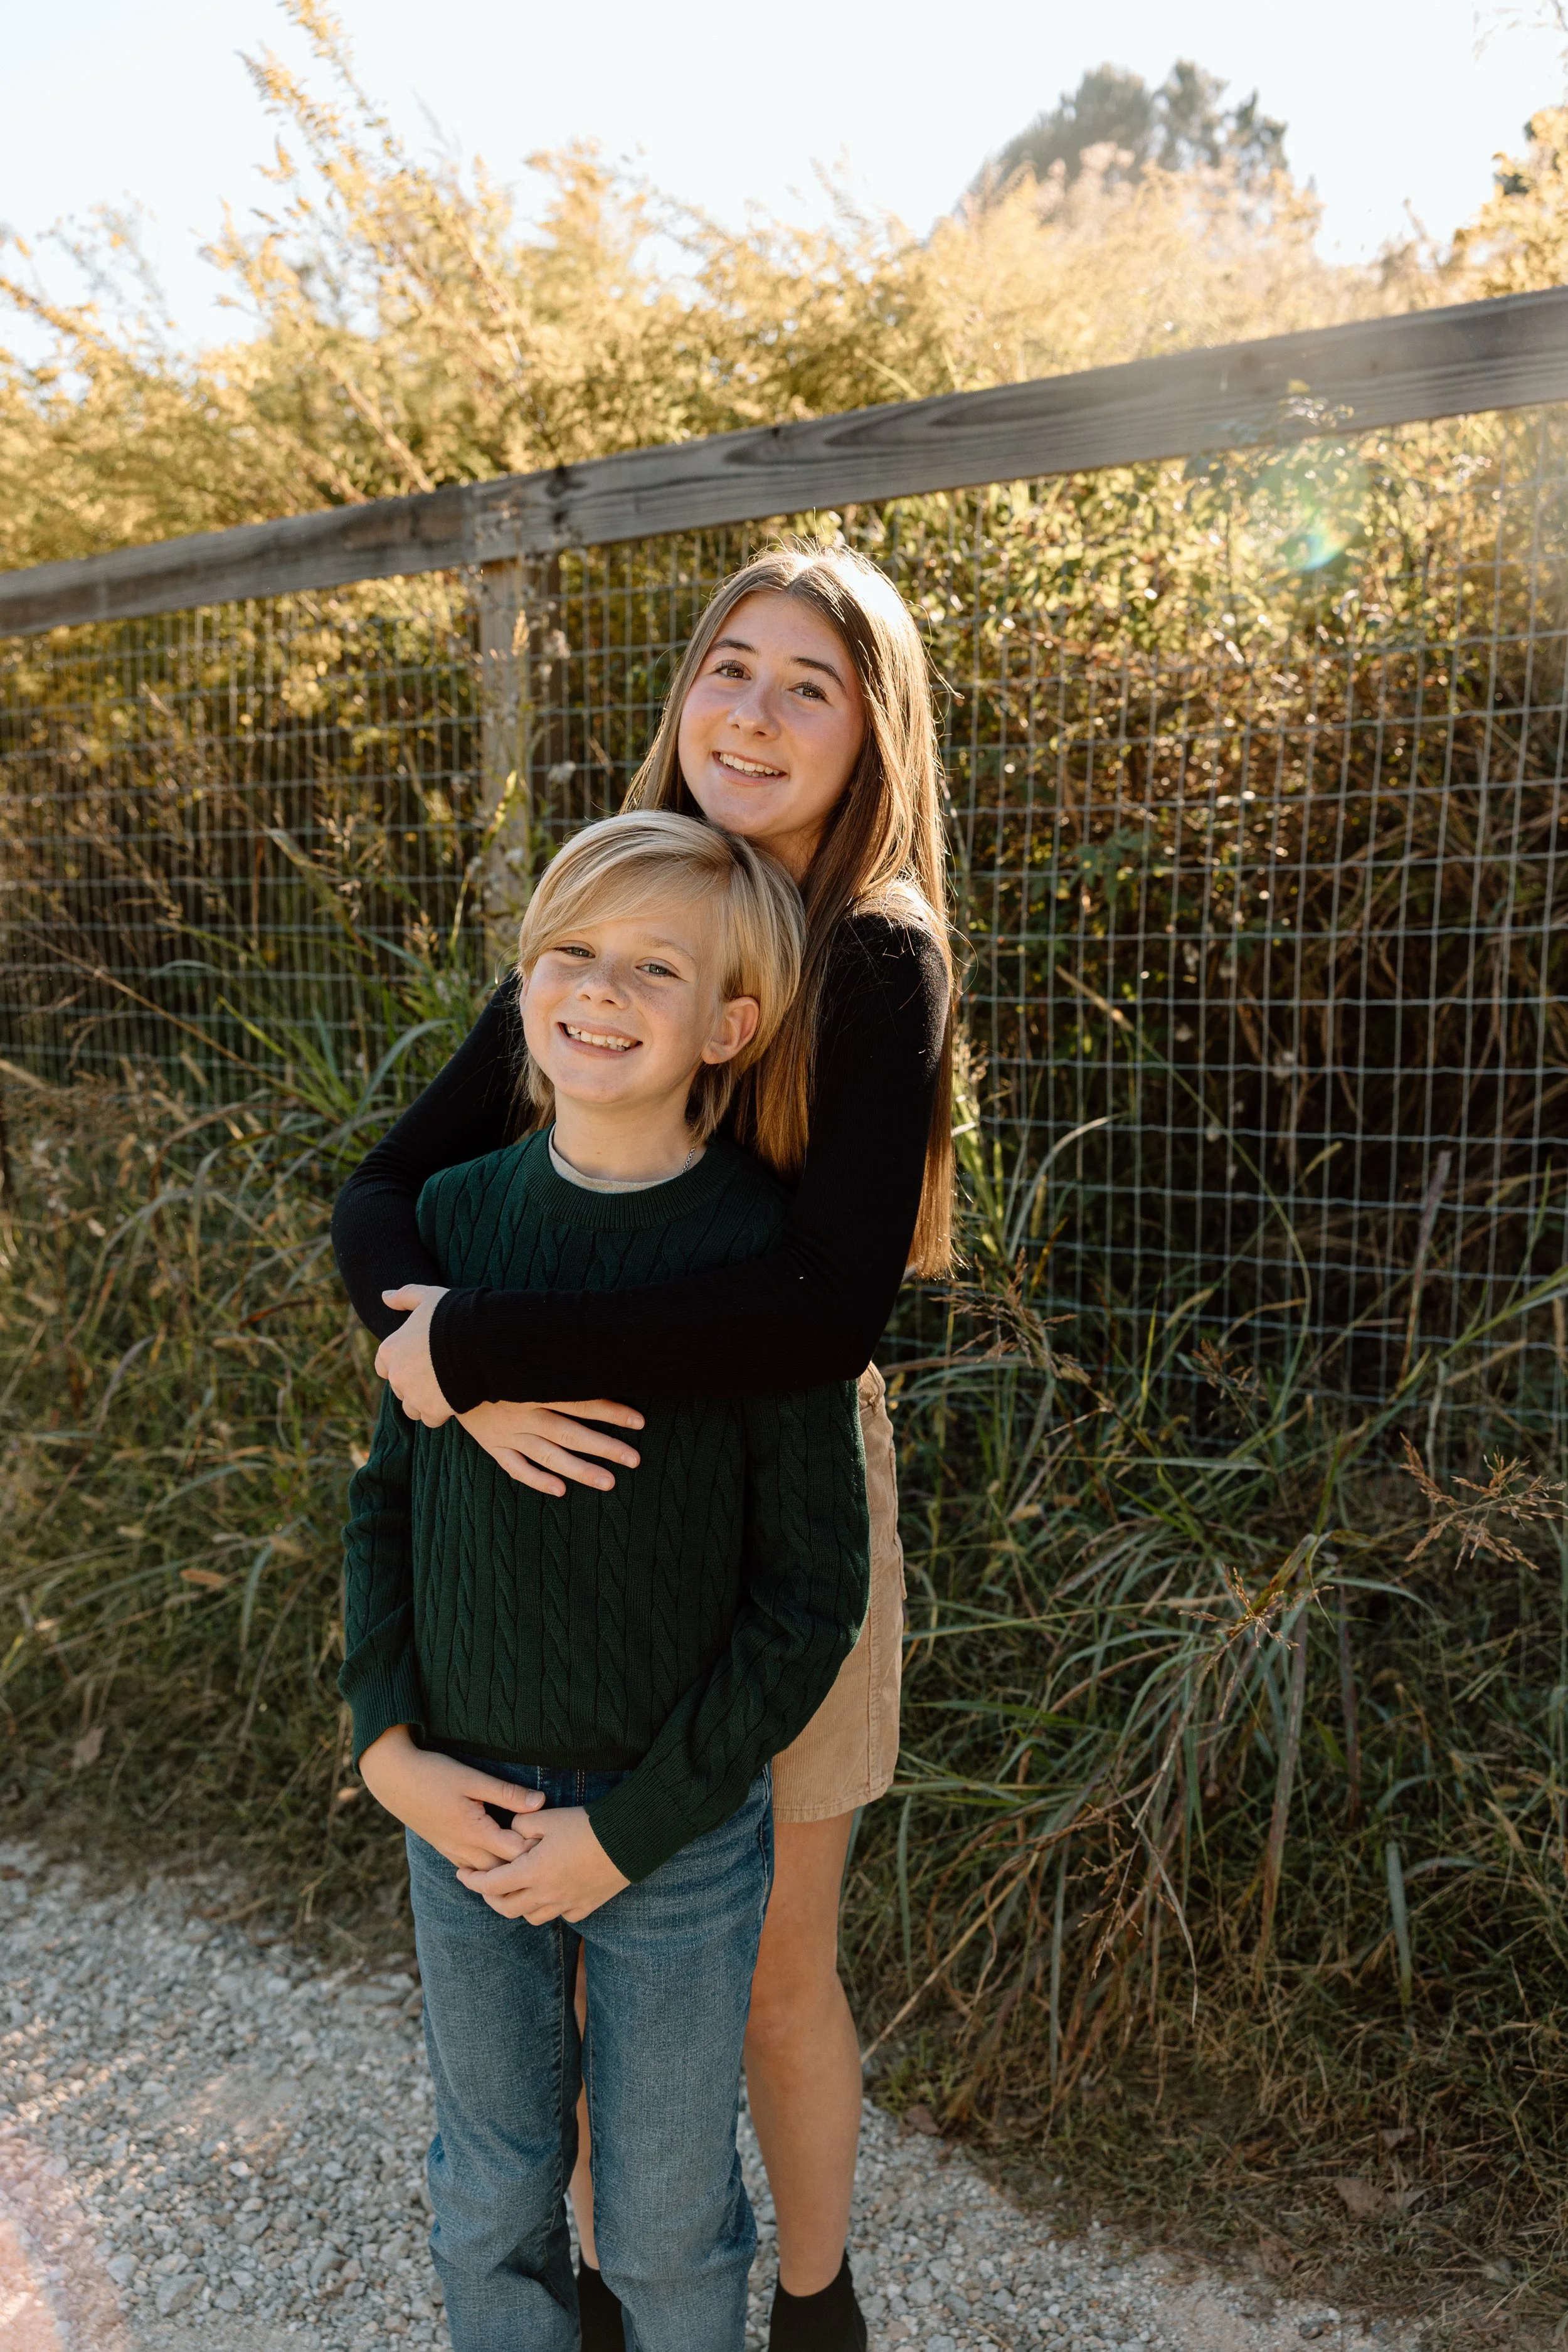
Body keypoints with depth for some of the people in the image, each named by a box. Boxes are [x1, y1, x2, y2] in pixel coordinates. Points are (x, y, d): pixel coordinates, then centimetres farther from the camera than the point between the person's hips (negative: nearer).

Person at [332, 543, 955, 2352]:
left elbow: (824, 1312, -26)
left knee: (774, 1978, 15)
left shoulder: (880, 963, -15)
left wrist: (472, 1344, -25)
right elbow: (383, 1193, -3)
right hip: (573, 1489, 4)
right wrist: (480, 1379, -23)